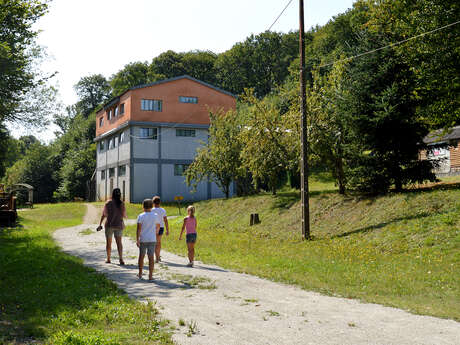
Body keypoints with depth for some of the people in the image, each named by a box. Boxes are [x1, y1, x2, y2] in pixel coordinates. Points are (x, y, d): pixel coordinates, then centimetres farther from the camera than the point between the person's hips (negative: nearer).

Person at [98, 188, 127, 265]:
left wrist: (100, 224, 4)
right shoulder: (121, 203, -5)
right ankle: (121, 258, -15)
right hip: (119, 224, 1)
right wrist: (126, 216, 22)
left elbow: (104, 214, -4)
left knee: (108, 242, 12)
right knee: (119, 242, 0)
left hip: (109, 224, -1)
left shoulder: (108, 203, -7)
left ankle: (108, 259, 21)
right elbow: (124, 215, -1)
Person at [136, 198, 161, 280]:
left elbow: (139, 228, -11)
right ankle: (150, 276, -1)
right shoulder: (155, 216, -1)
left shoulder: (140, 216, -6)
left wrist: (137, 240, -10)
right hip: (152, 239, 0)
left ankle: (140, 274, 22)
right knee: (151, 257, 2)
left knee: (141, 256, 14)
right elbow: (158, 226, 11)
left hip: (142, 239, 0)